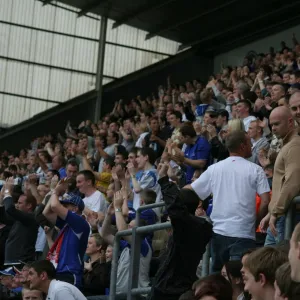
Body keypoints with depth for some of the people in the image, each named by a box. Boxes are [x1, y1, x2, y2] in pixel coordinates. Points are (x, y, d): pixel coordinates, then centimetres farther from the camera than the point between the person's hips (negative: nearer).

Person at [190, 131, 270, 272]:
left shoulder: (214, 169, 6)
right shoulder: (255, 170, -2)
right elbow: (265, 201, -9)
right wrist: (256, 222, 5)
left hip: (218, 231, 4)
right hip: (243, 234, -4)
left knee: (217, 275, 16)